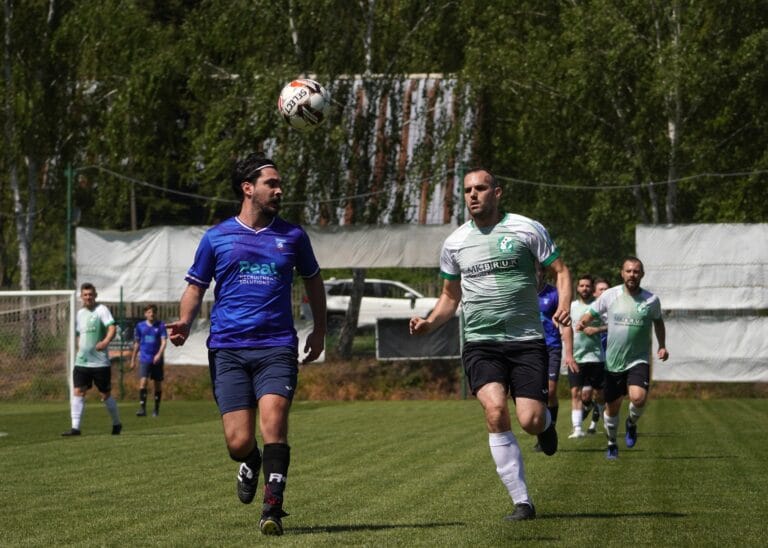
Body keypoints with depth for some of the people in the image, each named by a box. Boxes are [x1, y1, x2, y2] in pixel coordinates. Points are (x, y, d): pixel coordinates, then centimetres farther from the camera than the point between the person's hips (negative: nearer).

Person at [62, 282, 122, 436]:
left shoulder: (101, 310, -7)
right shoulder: (80, 313, 14)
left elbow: (112, 328, -21)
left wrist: (105, 342, -38)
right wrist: (79, 349, 16)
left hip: (100, 362, -5)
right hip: (81, 361, 5)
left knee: (106, 395, 4)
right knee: (77, 392, -8)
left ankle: (117, 424, 23)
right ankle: (75, 427, -11)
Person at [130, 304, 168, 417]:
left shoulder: (161, 325, -1)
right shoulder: (140, 326, 6)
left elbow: (164, 341, -8)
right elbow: (137, 344, 14)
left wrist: (159, 354, -25)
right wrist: (133, 360, 15)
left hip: (157, 360, 0)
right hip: (144, 359, 0)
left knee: (158, 384, 8)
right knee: (143, 382, -15)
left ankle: (156, 409, 20)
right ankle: (142, 408, -18)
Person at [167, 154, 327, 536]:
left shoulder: (292, 236, 11)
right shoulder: (216, 238, 8)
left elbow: (312, 279, 26)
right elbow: (195, 288, 13)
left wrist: (319, 329, 24)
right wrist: (184, 322, -6)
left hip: (277, 347, 0)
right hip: (227, 349, 0)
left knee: (273, 418, -23)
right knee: (238, 442, -7)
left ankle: (273, 508, -17)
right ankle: (250, 464, 30)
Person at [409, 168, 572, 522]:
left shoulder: (527, 230, 0)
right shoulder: (455, 243, 9)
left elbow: (560, 271, 3)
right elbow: (450, 296, 21)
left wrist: (563, 307, -17)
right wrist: (429, 324, 2)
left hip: (526, 341, -2)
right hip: (480, 344, 2)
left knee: (530, 421, -13)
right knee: (495, 409, -22)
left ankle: (546, 422, 30)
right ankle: (522, 502, -14)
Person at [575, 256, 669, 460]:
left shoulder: (651, 300, 0)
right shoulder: (610, 296, -3)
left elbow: (658, 321, 19)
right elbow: (591, 313, 7)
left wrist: (662, 346, 11)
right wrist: (582, 322, -15)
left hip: (638, 360, -1)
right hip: (613, 361, 1)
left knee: (638, 397, -25)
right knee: (612, 407, 8)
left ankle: (632, 423, 9)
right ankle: (612, 443, 33)